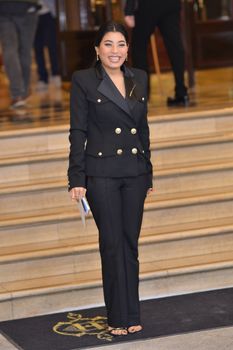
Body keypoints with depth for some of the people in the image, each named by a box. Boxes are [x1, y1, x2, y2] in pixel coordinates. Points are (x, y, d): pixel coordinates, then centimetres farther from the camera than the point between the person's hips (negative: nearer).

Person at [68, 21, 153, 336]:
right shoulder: (83, 80, -5)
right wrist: (77, 178, -10)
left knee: (130, 243, 8)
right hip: (102, 173, -4)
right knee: (112, 244, 0)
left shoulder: (139, 78, 8)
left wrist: (148, 173, 14)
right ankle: (119, 317, 10)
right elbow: (77, 131, -6)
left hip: (135, 173, 4)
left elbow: (143, 127, 14)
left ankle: (132, 314, 17)